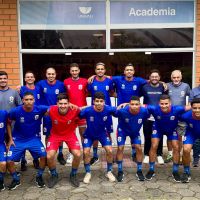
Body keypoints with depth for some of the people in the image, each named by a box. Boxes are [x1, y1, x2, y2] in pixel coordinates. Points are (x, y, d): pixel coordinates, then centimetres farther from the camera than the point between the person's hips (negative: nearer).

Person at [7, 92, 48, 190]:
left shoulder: (39, 109, -18)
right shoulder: (15, 111, -18)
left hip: (33, 138, 0)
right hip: (18, 139, 0)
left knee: (44, 155, -19)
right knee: (9, 161, -11)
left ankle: (39, 177, 8)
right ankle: (16, 179, 19)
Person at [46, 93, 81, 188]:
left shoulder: (75, 110, -25)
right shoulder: (51, 110, -25)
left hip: (70, 134, 0)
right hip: (55, 134, 0)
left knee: (78, 155, -18)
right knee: (49, 156, -17)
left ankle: (73, 175, 12)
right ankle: (54, 175, 15)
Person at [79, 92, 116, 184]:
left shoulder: (108, 109, -27)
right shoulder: (88, 110, -32)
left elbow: (117, 110, -7)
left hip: (102, 133, 1)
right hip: (89, 134, -1)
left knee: (109, 151, -11)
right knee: (86, 152, -13)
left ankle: (109, 172, 14)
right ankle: (88, 173, 13)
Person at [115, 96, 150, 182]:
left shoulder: (144, 111, -34)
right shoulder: (122, 111, -39)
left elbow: (148, 115, -10)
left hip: (135, 131, 2)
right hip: (122, 130, -2)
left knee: (139, 148, -4)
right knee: (120, 148, -7)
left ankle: (139, 171, 14)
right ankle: (120, 172, 9)